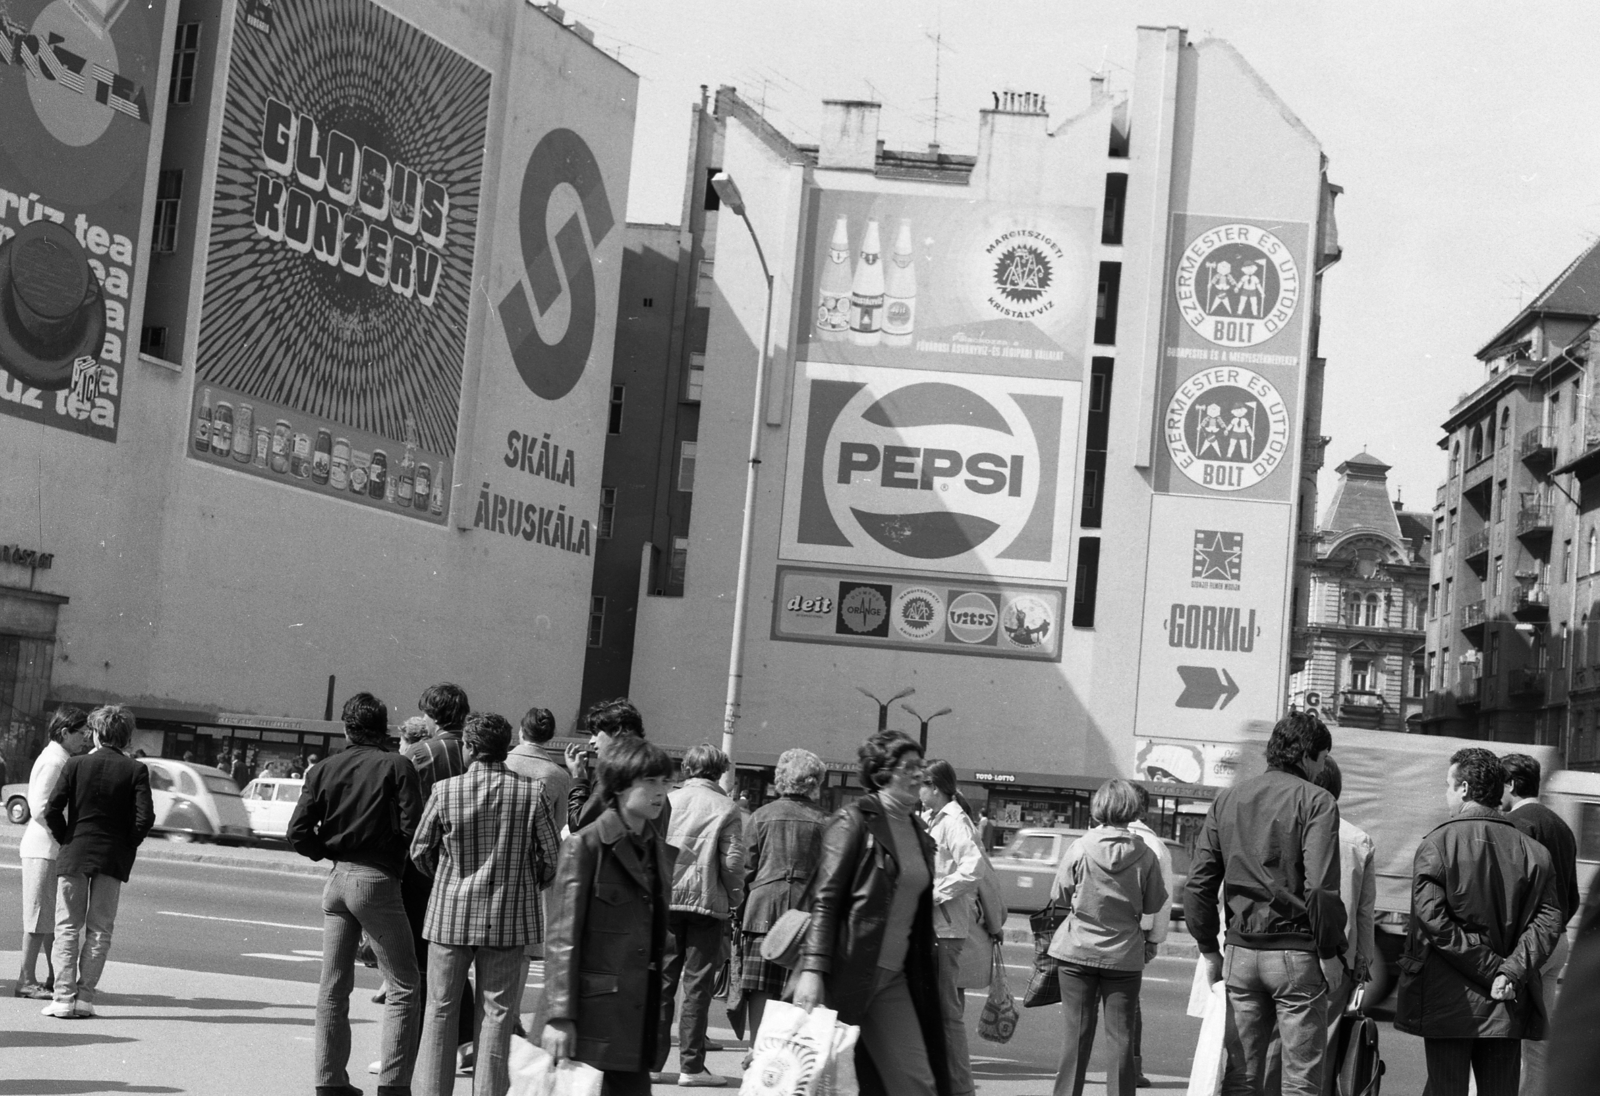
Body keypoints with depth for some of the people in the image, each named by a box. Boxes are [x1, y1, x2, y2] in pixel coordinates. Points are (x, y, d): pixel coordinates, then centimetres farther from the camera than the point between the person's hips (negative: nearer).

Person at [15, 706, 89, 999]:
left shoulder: (61, 760, 14)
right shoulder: (53, 762, -16)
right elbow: (40, 809, -22)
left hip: (56, 848, 10)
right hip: (45, 847, -10)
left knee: (55, 916, 12)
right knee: (40, 916, -4)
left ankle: (54, 977, 18)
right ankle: (26, 980, 1)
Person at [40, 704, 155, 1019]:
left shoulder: (76, 764, -4)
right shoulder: (136, 771, -4)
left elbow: (52, 810, -9)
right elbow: (145, 816, -13)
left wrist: (65, 840, 5)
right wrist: (127, 845, 1)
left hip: (75, 853, 0)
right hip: (113, 859, 0)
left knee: (68, 927, 6)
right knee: (100, 929, 8)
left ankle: (64, 999, 0)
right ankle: (84, 998, 5)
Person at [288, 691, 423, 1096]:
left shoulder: (325, 770, 5)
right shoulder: (396, 766, -7)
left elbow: (298, 833, -2)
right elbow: (413, 829, -15)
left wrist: (330, 851, 12)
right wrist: (398, 862, 4)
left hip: (337, 880, 5)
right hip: (378, 880, -5)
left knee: (333, 986, 13)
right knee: (404, 986, 2)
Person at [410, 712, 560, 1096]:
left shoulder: (445, 791, -8)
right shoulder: (531, 793, -8)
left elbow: (419, 851, 2)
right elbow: (552, 857, -3)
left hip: (451, 914, 0)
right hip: (509, 918, 0)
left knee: (440, 1008, 11)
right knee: (498, 1012, 8)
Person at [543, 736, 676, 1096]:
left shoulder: (655, 848, 14)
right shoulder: (586, 845, -7)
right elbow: (563, 936, -10)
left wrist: (657, 1011, 15)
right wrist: (559, 1017, -14)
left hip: (639, 1016, 6)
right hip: (595, 1016, -6)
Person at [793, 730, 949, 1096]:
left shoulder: (918, 832, 15)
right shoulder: (855, 820, -6)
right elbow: (825, 899, -12)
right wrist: (812, 969, -22)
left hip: (894, 979, 7)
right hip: (847, 972, -6)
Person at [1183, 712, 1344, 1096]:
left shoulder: (1227, 800, 10)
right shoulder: (1315, 801, -6)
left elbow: (1198, 885, 8)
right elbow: (1320, 887, -16)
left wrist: (1209, 949, 13)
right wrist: (1330, 952, -8)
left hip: (1240, 953, 5)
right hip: (1296, 954, -5)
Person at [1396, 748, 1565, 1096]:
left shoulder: (1436, 844, -6)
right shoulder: (1533, 851, 5)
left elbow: (1433, 919, -14)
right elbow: (1548, 920, -3)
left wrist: (1492, 968, -11)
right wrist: (1511, 971, -10)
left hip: (1447, 1001, -3)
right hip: (1507, 1004, 3)